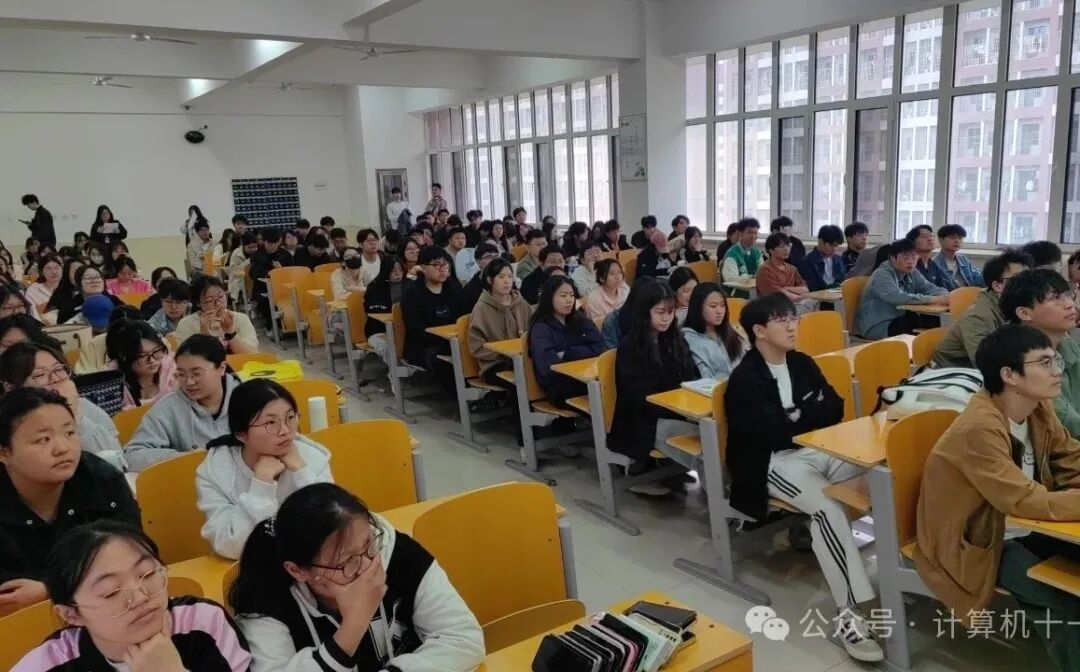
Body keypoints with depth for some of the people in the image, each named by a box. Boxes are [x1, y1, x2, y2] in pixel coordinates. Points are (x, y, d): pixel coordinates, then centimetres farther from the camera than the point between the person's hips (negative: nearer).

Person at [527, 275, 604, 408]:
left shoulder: (580, 320, 14)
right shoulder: (541, 328, -3)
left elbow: (598, 347, -2)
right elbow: (548, 364, -19)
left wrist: (565, 355, -11)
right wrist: (579, 354, -8)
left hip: (583, 378, 5)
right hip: (558, 388, -5)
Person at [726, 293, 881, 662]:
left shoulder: (803, 363, 14)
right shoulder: (744, 379, -9)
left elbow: (836, 408, 7)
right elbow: (774, 434, -18)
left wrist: (798, 416, -9)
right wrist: (811, 416, -6)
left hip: (817, 449, 7)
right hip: (773, 462, -6)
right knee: (828, 506, -33)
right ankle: (849, 612, -31)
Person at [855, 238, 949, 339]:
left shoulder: (912, 273, 6)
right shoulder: (882, 275, -19)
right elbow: (898, 298, -34)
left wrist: (946, 296, -22)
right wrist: (932, 299, -36)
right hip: (877, 326, -8)